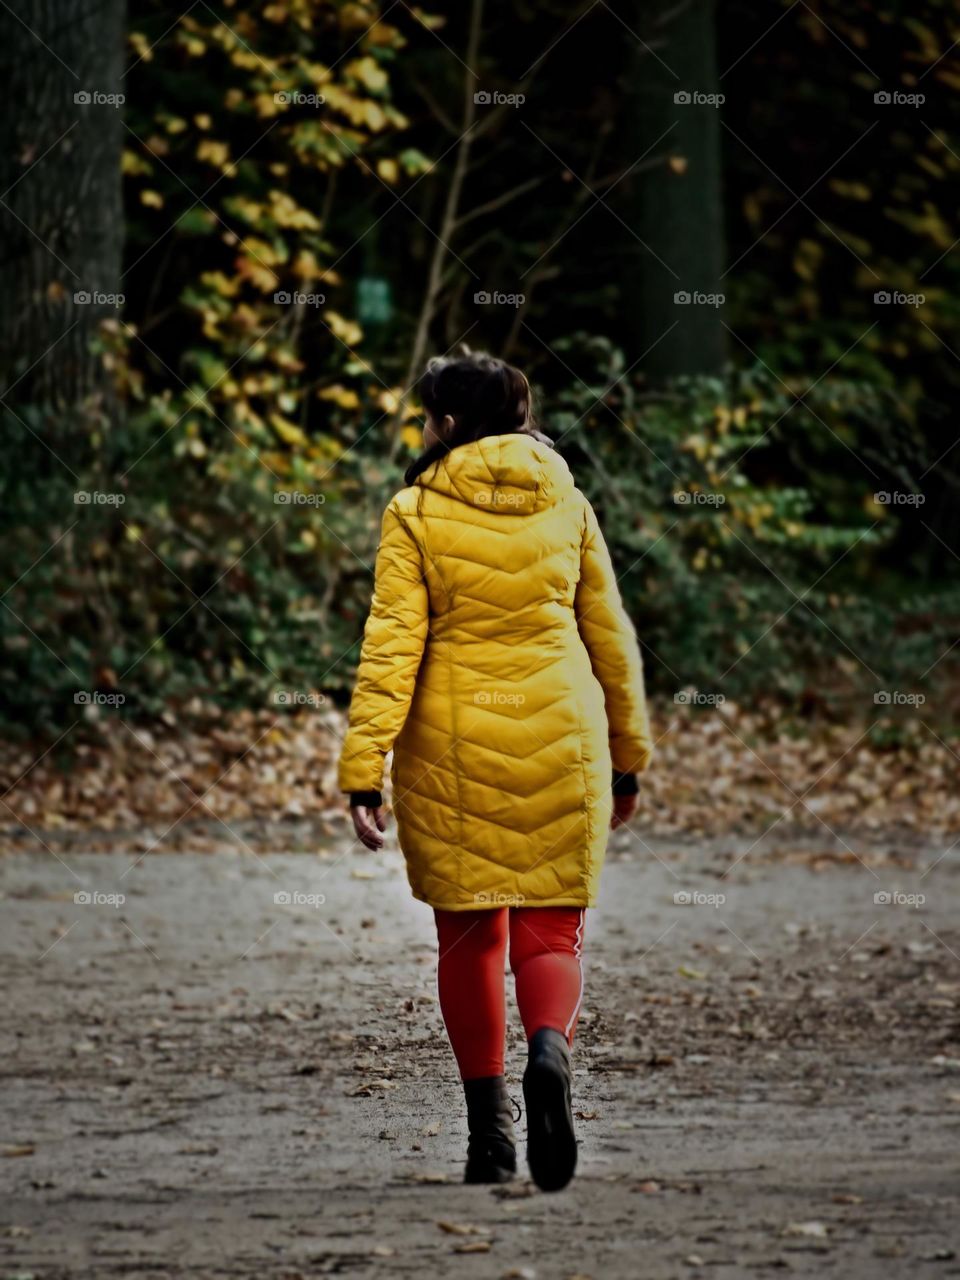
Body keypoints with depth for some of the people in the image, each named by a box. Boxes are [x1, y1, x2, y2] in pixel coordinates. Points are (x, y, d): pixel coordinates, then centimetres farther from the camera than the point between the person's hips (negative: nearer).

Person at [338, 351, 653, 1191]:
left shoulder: (416, 513, -4)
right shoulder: (565, 502, 5)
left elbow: (391, 645, -11)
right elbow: (610, 635, 10)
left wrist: (365, 769, -11)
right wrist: (628, 758, 19)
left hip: (452, 746, -1)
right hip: (559, 740, 1)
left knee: (468, 935, 11)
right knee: (550, 932, 6)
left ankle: (489, 1134, 12)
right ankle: (549, 1049, -26)